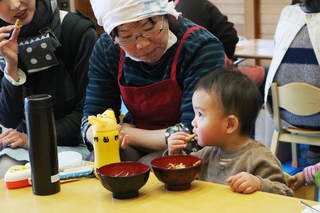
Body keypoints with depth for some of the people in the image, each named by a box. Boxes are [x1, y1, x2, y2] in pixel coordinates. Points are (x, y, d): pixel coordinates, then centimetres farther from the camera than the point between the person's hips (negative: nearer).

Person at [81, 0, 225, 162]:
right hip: (135, 149, 3)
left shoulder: (202, 48, -21)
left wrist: (127, 134, -15)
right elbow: (91, 123, -4)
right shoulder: (106, 50, -7)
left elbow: (193, 135, -25)